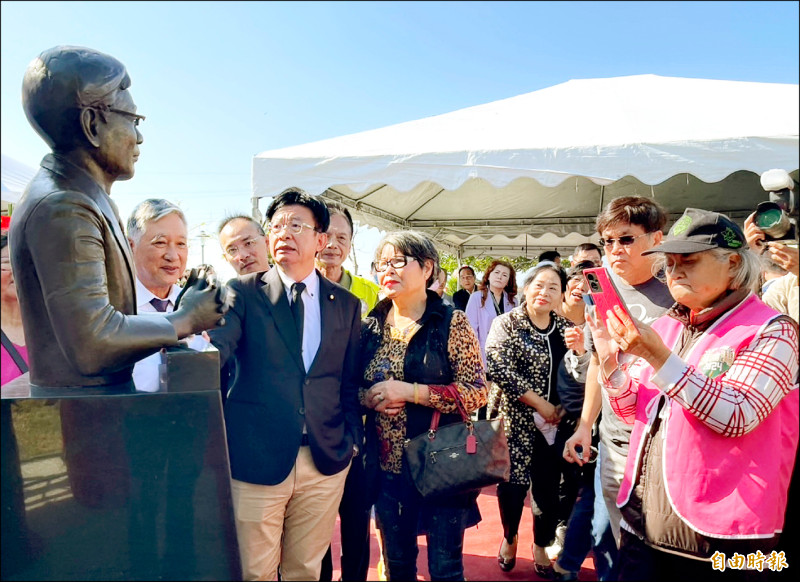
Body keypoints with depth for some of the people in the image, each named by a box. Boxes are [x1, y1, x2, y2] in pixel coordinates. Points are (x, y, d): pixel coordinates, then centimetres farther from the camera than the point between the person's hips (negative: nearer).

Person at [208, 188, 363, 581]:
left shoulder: (346, 305, 7)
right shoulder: (244, 293, 1)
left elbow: (350, 382, 10)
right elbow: (217, 346, -15)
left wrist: (352, 441, 4)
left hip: (326, 460, 2)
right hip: (257, 459, -2)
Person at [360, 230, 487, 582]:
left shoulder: (452, 323, -8)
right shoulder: (371, 326, 4)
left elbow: (477, 393, -13)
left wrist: (409, 391, -20)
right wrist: (367, 398, -11)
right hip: (387, 465, 4)